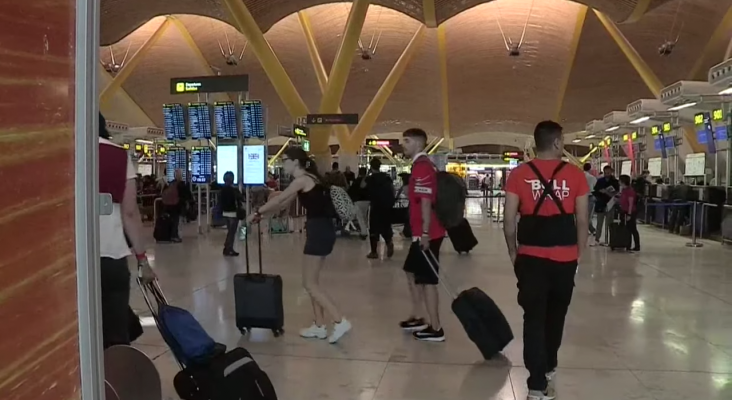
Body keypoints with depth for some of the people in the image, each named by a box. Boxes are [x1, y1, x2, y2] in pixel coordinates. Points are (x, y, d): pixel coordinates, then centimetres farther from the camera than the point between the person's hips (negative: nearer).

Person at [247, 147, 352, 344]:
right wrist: (262, 214, 23)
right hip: (322, 230, 10)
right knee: (312, 281, 14)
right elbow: (283, 203, 24)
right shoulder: (308, 179, 18)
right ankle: (319, 326, 19)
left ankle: (340, 321, -8)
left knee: (309, 283, -4)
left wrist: (256, 213, 7)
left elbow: (278, 200, -5)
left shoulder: (302, 180, -11)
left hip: (319, 231, -10)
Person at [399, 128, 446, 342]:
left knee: (427, 280, -4)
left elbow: (426, 202, -22)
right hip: (421, 232, 11)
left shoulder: (422, 167, -16)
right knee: (412, 272, 19)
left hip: (427, 234, -11)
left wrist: (425, 233, -23)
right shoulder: (422, 165, 16)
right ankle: (418, 317, 29)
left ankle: (435, 329, 3)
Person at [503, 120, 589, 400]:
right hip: (565, 258, 1)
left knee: (534, 319, 4)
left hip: (531, 257, -1)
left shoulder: (519, 174, -4)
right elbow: (582, 221, 0)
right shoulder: (575, 175, -3)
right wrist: (578, 253, 13)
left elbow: (509, 220, -3)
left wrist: (513, 252, 10)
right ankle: (547, 369, 39)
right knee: (556, 316, 20)